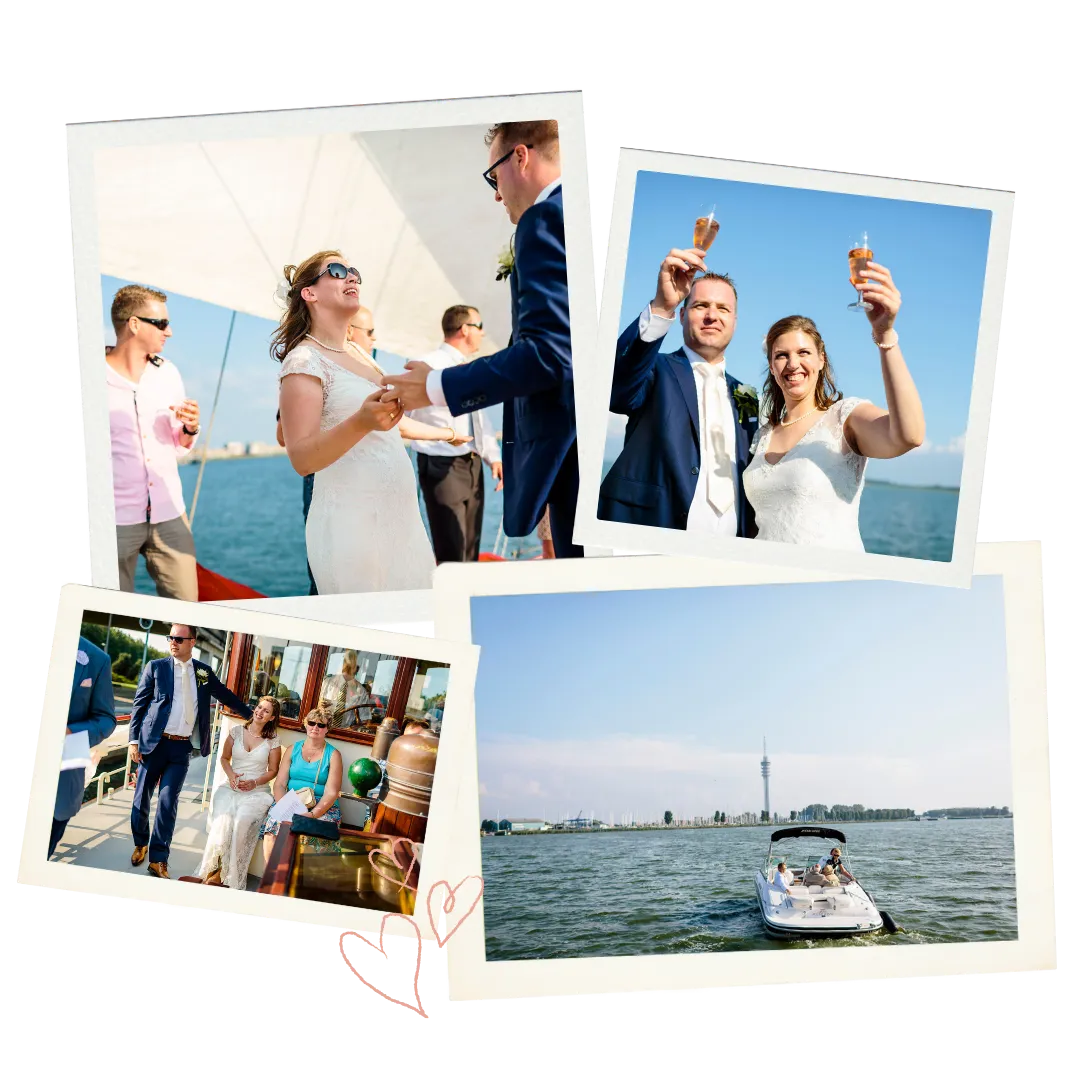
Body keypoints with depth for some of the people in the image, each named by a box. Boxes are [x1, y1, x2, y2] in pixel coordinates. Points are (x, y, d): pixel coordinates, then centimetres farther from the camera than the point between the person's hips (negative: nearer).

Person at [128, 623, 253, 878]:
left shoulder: (203, 671, 8)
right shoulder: (156, 667, 1)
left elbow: (225, 695, 21)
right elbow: (139, 704, 1)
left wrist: (251, 714, 25)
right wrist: (134, 740, -6)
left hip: (182, 748, 1)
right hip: (154, 743, -1)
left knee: (168, 801, -4)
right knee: (142, 797, 5)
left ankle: (158, 858, 0)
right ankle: (140, 844, 28)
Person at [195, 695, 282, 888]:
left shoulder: (273, 740, 4)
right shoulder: (237, 731, 9)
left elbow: (272, 771, 7)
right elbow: (225, 758, 16)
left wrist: (254, 783, -10)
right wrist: (231, 775, -4)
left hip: (257, 791, -2)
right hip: (231, 786, 2)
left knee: (241, 821, -31)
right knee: (222, 819, -30)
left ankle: (224, 874, -22)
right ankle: (213, 868, -23)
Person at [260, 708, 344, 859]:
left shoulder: (333, 755, 4)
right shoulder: (294, 749, 13)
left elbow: (331, 793, -5)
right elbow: (279, 784, 6)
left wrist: (313, 814, -22)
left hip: (322, 806, -2)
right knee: (273, 826, -28)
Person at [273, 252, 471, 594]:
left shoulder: (358, 356, 17)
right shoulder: (304, 361, -8)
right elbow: (302, 459, -18)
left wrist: (447, 433, 44)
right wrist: (361, 422, -32)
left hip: (401, 521, 8)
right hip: (353, 524, -8)